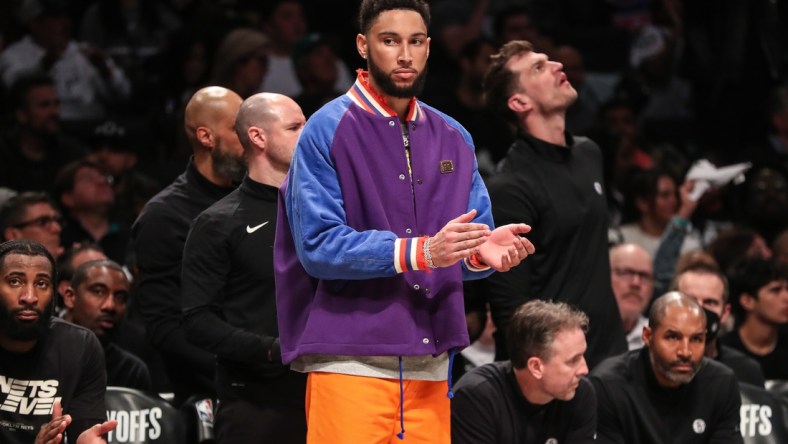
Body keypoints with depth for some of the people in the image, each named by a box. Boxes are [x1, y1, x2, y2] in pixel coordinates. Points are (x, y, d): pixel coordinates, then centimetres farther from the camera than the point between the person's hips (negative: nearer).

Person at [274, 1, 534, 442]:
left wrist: (484, 252, -14)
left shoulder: (454, 138, 14)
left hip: (431, 362, 5)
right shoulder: (327, 130, -4)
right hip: (351, 360, -5)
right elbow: (319, 245, -13)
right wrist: (420, 251, -23)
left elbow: (472, 243, 11)